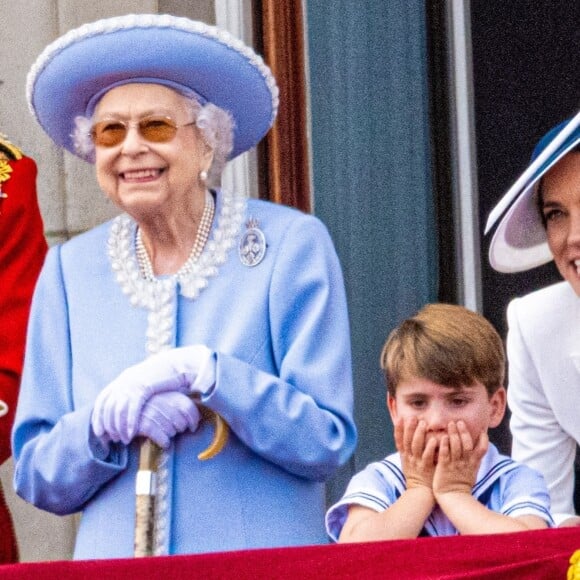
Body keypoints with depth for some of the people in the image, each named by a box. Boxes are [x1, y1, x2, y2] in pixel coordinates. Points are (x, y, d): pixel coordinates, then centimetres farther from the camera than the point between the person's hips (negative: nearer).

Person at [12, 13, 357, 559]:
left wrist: (206, 372, -14)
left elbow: (327, 443, -3)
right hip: (111, 561, 4)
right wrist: (107, 422, -10)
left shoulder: (291, 245, 0)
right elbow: (36, 477, 9)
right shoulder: (70, 269, 9)